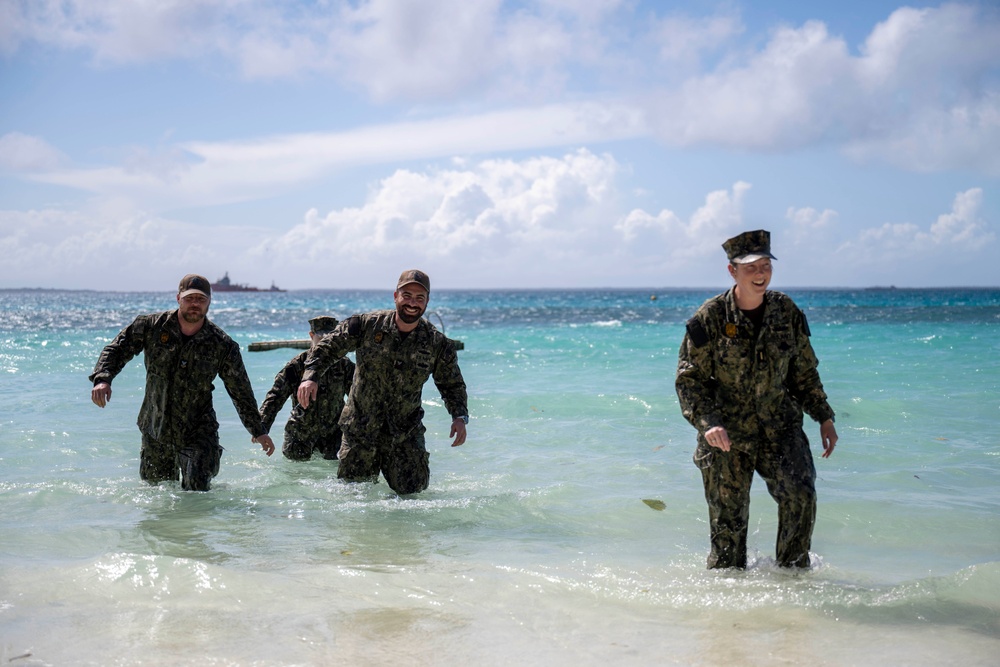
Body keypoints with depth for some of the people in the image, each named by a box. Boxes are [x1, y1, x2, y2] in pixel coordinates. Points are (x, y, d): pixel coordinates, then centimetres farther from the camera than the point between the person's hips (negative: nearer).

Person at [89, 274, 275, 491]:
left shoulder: (222, 345, -8)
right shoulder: (151, 326, -7)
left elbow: (241, 391, 0)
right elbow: (117, 350, -1)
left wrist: (258, 431, 4)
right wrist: (103, 379, -21)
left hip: (198, 431, -2)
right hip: (155, 429, 2)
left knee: (197, 490, -13)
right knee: (156, 486, 16)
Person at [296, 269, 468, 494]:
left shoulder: (438, 345, -3)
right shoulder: (366, 325, -7)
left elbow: (453, 385, 6)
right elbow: (327, 347, -2)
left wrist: (460, 417, -10)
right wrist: (310, 376, -18)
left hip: (406, 433, 1)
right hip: (360, 429, 0)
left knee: (412, 490, -2)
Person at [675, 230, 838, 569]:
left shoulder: (786, 311, 2)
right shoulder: (710, 318, -8)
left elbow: (805, 372, 14)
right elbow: (689, 380, -7)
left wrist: (824, 417, 11)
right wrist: (708, 424, -22)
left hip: (779, 427, 2)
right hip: (727, 435, -2)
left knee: (801, 496, -18)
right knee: (728, 522, 1)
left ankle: (793, 573, 2)